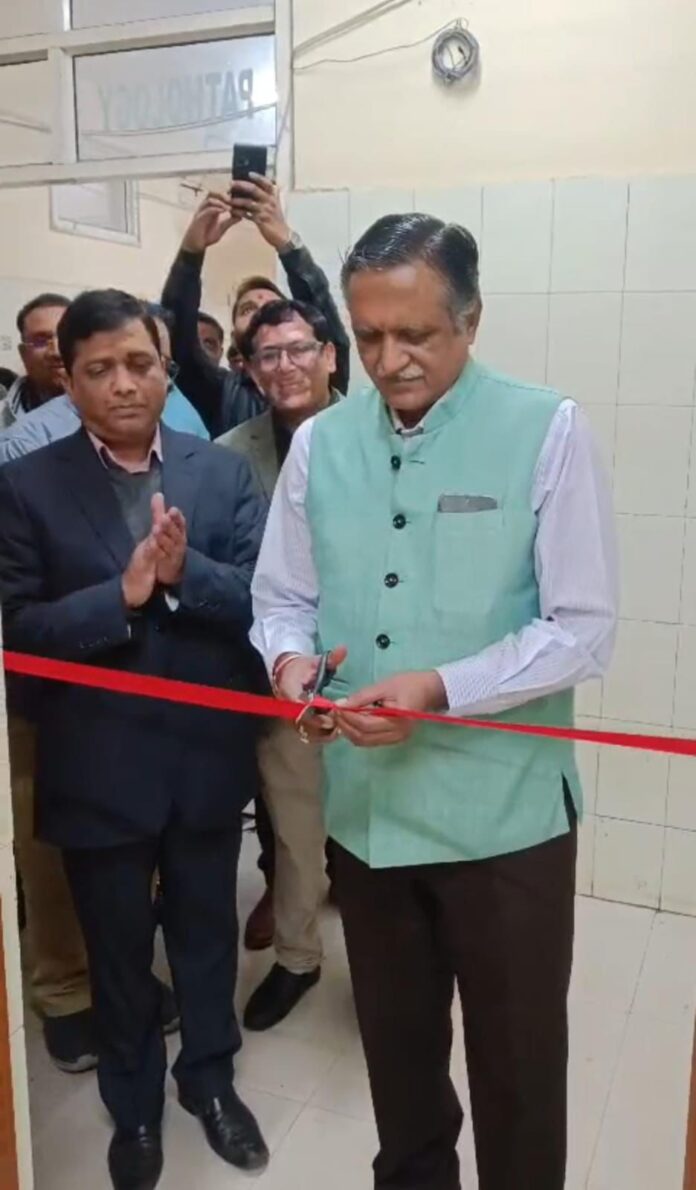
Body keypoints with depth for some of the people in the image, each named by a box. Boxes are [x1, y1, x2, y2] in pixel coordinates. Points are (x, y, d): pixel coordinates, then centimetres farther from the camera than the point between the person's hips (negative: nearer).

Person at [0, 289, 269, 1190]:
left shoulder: (223, 472, -2)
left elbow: (264, 600, -9)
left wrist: (184, 571, -26)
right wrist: (124, 594, -25)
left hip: (207, 757, 2)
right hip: (99, 770, -1)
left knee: (207, 933, 21)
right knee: (118, 951, 19)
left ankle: (210, 1078, 47)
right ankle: (134, 1105, 45)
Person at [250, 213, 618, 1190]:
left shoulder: (547, 431, -10)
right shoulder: (319, 443, 3)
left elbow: (584, 629, -12)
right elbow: (282, 597, 9)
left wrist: (440, 690, -23)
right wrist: (291, 658, -13)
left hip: (502, 811, -4)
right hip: (363, 804, 4)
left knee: (515, 1056, 14)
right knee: (395, 1037, 24)